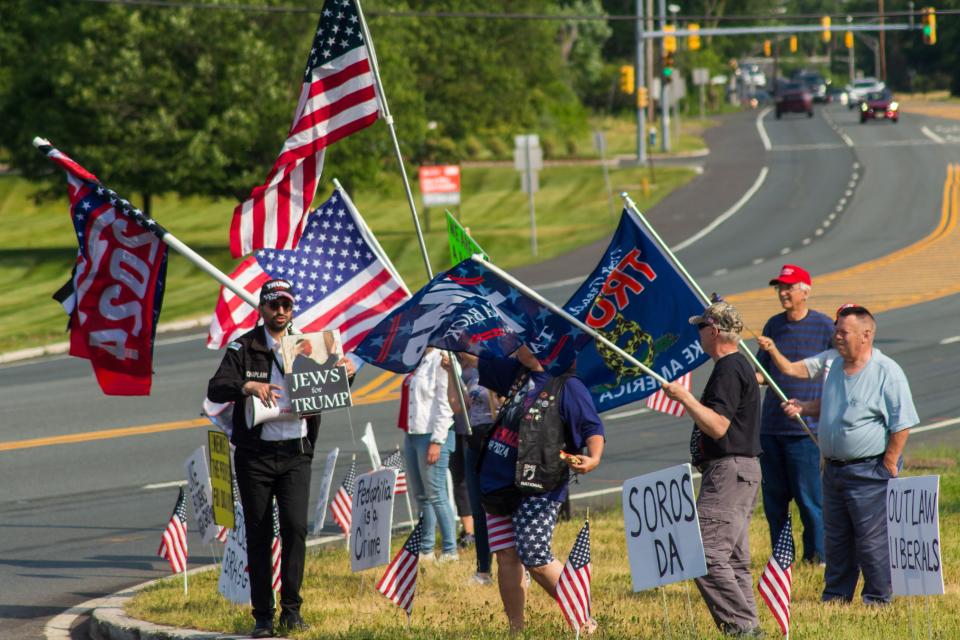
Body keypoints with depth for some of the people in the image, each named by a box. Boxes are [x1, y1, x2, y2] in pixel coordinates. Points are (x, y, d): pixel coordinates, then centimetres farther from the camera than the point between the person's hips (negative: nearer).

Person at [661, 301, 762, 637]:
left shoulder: (729, 370, -15)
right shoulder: (741, 365, 18)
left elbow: (718, 426, -23)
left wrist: (685, 398, -21)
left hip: (728, 471, -11)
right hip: (742, 470, 11)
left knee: (707, 553, -15)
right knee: (734, 559, 11)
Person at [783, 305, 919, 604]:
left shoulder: (887, 372, -13)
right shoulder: (836, 367, 12)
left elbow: (901, 425, -13)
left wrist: (888, 466, -14)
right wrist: (803, 407, 11)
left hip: (869, 471, -8)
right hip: (834, 468, 8)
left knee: (872, 540, -3)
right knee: (835, 539, 14)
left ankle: (878, 600, 7)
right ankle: (835, 598, 24)